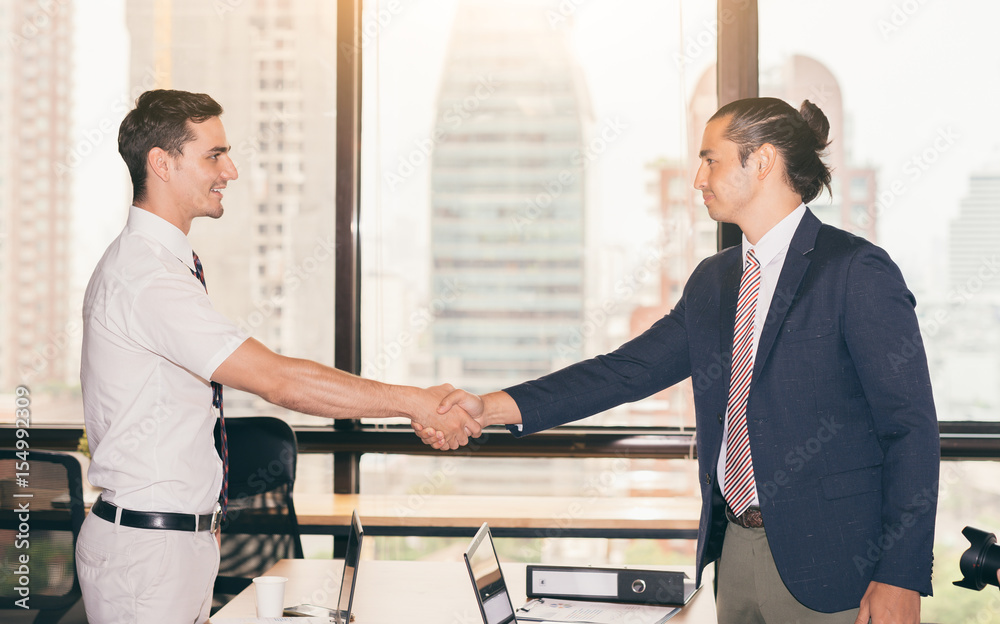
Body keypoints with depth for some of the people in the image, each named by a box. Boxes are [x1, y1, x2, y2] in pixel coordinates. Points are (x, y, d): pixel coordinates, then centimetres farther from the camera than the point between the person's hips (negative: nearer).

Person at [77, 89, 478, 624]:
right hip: (146, 550, -9)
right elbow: (278, 380, -28)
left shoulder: (164, 263, 12)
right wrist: (414, 402, -25)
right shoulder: (142, 274, -21)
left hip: (190, 535, 9)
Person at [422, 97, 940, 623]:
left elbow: (911, 427, -11)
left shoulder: (856, 271, -10)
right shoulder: (712, 280, 12)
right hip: (734, 553, 6)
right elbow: (631, 369, 7)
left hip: (829, 567, -6)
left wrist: (900, 578, -16)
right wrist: (491, 408, -2)